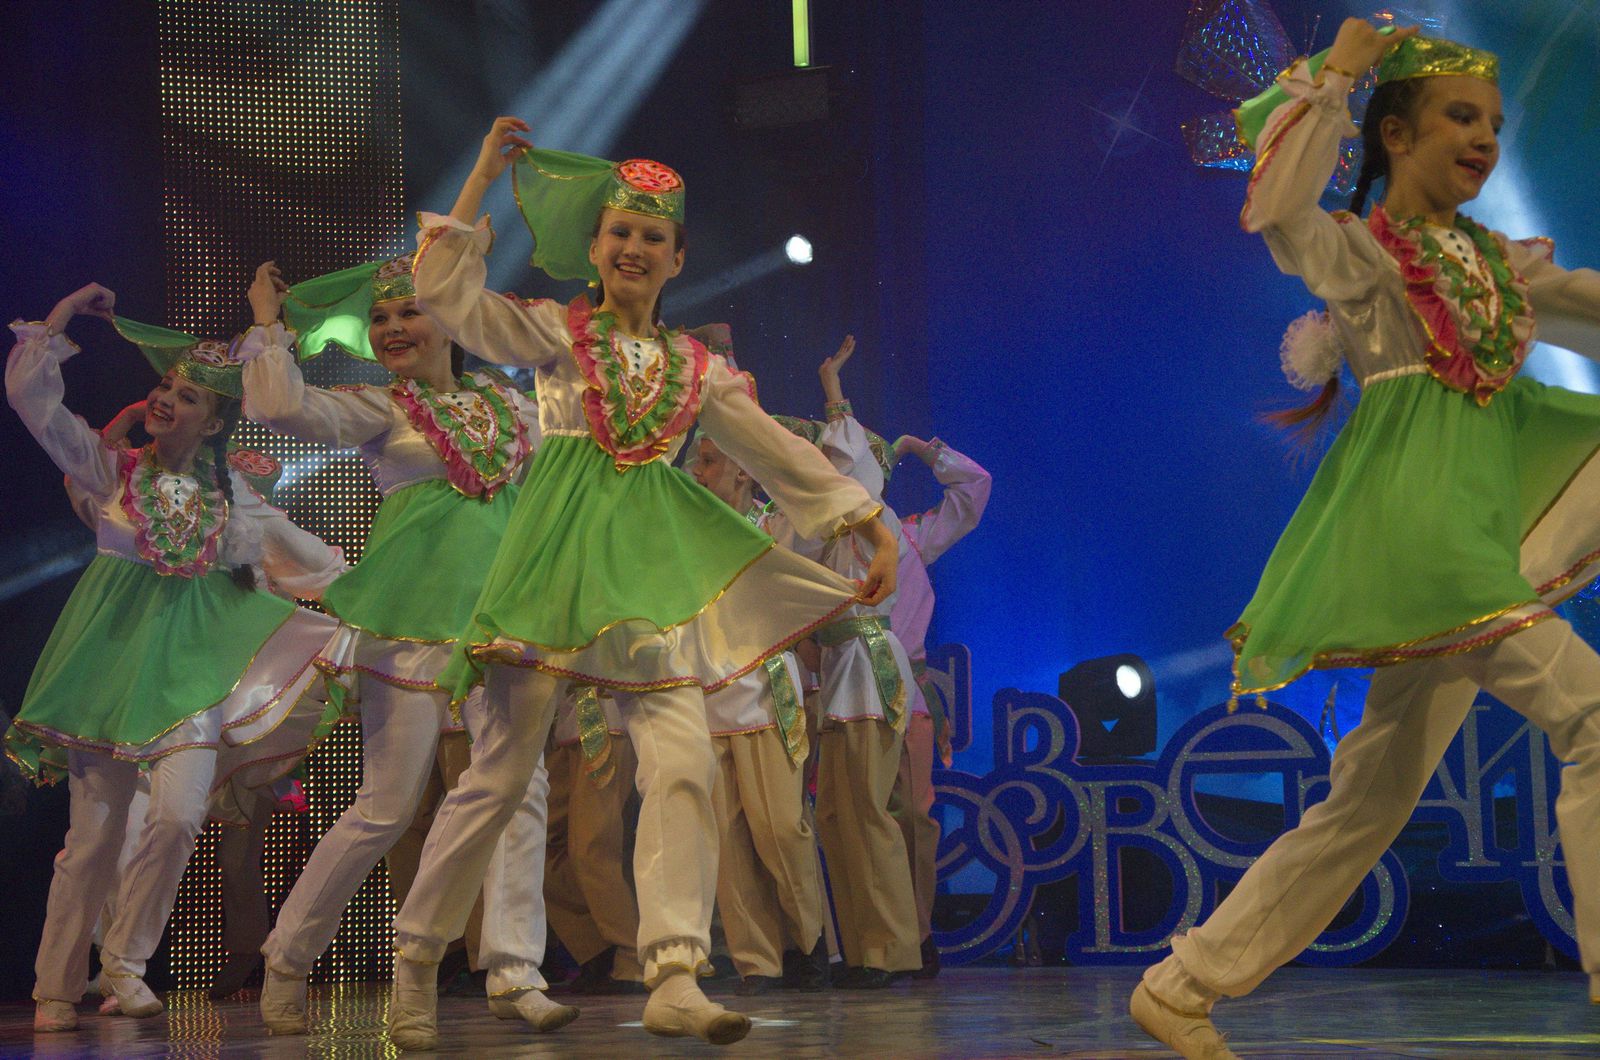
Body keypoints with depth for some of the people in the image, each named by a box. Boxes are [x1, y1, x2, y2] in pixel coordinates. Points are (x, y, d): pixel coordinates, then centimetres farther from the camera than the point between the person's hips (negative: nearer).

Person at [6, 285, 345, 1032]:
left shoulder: (228, 492, 9)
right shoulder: (110, 469, 2)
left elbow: (297, 550, 17)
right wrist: (63, 317, -2)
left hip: (191, 660, 2)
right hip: (113, 653, -2)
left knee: (178, 816, -15)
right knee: (94, 831, -2)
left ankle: (125, 964, 5)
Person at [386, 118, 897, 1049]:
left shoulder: (698, 368, 17)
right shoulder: (554, 332, 8)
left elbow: (778, 453, 16)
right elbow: (448, 296, -4)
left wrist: (870, 525, 9)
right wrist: (485, 176, -1)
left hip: (659, 563, 4)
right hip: (559, 553, -3)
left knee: (684, 761, -13)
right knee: (504, 770, -3)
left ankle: (675, 980, -15)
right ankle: (416, 962, 13)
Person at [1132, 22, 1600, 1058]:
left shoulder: (1498, 263, 22)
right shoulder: (1358, 251, 3)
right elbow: (1277, 209, -16)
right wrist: (1335, 75, -9)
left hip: (1479, 538, 8)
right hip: (1412, 519, -8)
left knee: (1371, 799, 8)